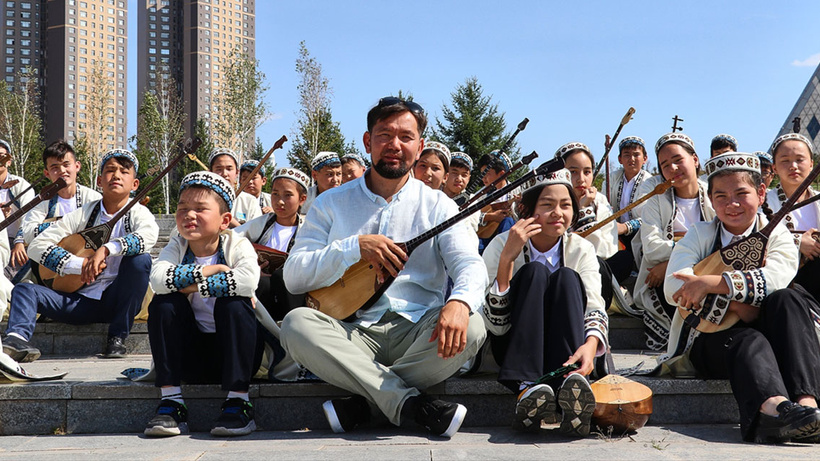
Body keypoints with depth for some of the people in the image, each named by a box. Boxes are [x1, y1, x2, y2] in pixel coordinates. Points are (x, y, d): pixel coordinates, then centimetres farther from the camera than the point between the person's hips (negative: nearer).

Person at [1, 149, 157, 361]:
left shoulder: (138, 213, -1)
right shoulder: (83, 214, 6)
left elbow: (149, 235, -27)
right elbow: (37, 245, -3)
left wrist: (107, 249, -40)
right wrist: (79, 264, -17)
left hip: (117, 299, -2)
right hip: (82, 300, 3)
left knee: (141, 259, -30)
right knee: (24, 290, -14)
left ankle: (117, 337, -19)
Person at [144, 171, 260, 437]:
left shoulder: (237, 245, -10)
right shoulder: (177, 247, -2)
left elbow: (248, 280, -35)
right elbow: (158, 279, -25)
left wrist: (193, 285, -26)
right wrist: (212, 269, -25)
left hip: (232, 352, -3)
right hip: (191, 355, 3)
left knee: (234, 303, -29)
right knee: (164, 303, -19)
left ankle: (238, 403, -25)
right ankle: (171, 402, -17)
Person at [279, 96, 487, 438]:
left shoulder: (436, 205, 9)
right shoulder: (332, 203, 8)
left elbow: (470, 264, -5)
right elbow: (293, 277, 0)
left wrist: (460, 301, -30)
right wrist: (354, 246, -14)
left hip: (417, 332, 0)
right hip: (353, 332, 0)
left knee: (472, 327, -30)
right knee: (297, 323, -29)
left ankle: (359, 405, -23)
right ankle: (411, 404, -30)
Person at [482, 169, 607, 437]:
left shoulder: (581, 250, 0)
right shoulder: (502, 245, -8)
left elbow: (594, 309, -14)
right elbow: (495, 325, -17)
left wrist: (590, 344, -38)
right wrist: (507, 257, -27)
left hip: (564, 350, 2)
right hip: (515, 348, -1)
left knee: (567, 277, -24)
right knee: (534, 272, -26)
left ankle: (570, 389, -46)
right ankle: (526, 389, -46)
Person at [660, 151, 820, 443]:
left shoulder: (776, 235, 6)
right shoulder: (699, 235, 7)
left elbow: (776, 277, -19)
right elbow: (673, 288, -11)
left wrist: (711, 283, -29)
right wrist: (733, 304, -21)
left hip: (767, 334, 1)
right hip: (710, 339, -1)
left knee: (788, 299, -28)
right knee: (747, 341, -34)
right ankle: (773, 408, -66)